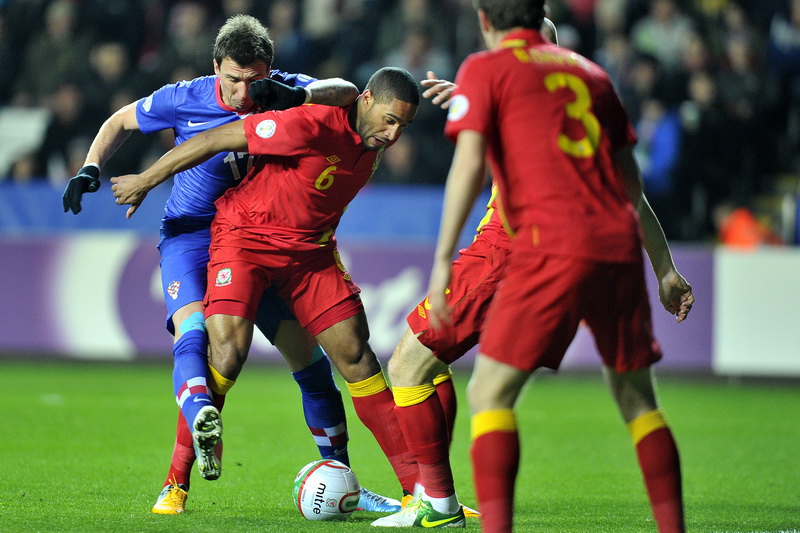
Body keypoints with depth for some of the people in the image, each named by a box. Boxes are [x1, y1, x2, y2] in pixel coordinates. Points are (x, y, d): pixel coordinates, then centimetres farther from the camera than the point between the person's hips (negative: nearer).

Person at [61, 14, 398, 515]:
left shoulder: (284, 91, -10)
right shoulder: (184, 100, -11)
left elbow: (347, 93, -27)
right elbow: (121, 121, 6)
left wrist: (297, 97, -44)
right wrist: (91, 169, -9)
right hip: (192, 235, -3)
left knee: (308, 355, 0)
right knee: (194, 334, -31)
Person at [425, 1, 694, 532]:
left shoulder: (484, 69, 8)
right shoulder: (590, 71, 23)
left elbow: (468, 164, -6)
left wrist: (442, 262, -9)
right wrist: (666, 268, 28)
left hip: (554, 245, -5)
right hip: (621, 248, 5)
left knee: (490, 393, -1)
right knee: (637, 398, 17)